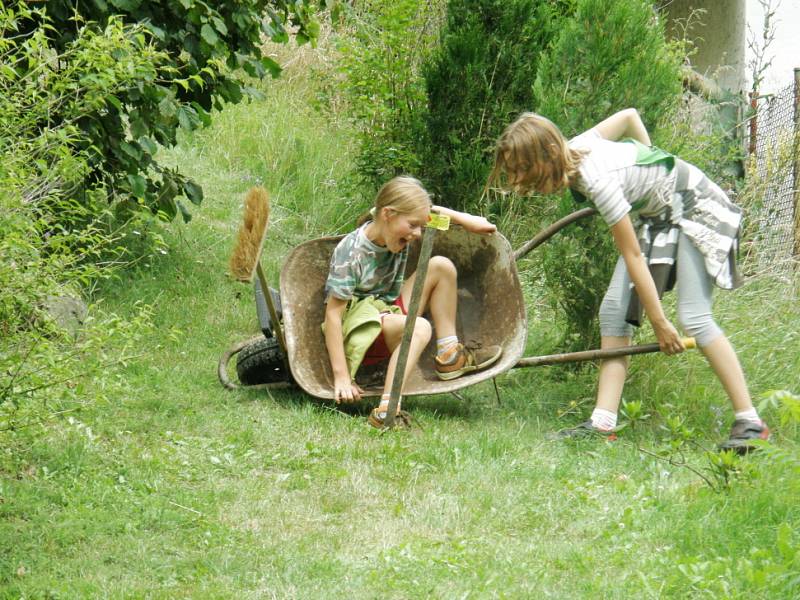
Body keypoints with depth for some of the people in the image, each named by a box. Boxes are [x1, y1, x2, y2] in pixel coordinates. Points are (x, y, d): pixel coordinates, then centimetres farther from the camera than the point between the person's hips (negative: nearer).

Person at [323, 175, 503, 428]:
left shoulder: (396, 233, -5)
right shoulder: (351, 252, -26)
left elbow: (430, 210, 19)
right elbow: (332, 314, -26)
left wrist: (467, 221, 5)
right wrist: (341, 377, -30)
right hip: (357, 327, -8)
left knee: (441, 266, 3)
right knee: (419, 327, -34)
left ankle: (449, 356, 7)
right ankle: (386, 411, -49)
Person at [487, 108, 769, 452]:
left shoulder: (598, 181, -35)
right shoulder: (573, 149, -12)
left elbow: (633, 256, -27)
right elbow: (628, 115, 5)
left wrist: (659, 323, -20)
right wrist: (651, 171, 17)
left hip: (695, 208, -9)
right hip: (655, 215, 9)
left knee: (693, 318, -19)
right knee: (613, 310, -4)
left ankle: (750, 424, -15)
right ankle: (603, 423, -7)